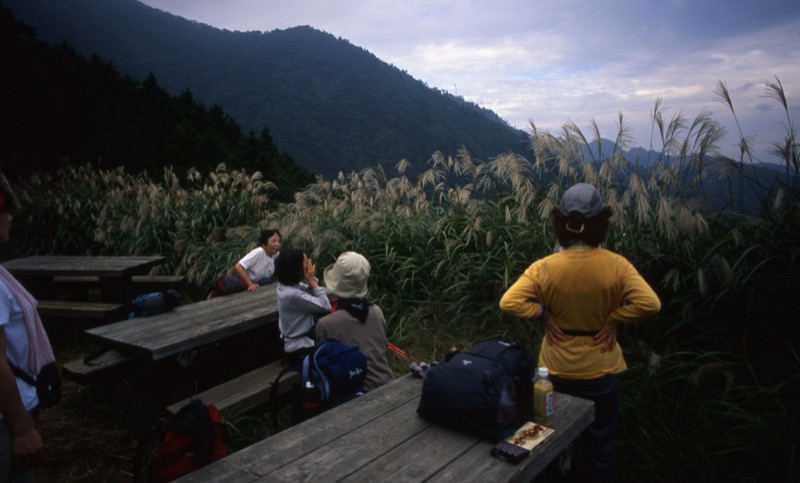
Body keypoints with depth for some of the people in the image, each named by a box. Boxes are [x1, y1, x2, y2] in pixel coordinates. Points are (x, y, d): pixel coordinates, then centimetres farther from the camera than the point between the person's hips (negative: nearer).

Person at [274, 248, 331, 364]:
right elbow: (325, 306, -28)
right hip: (298, 349, -9)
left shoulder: (284, 285, -3)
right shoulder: (293, 295, -32)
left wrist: (312, 279, -10)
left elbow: (312, 296, 6)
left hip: (294, 340, 9)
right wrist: (312, 281, -23)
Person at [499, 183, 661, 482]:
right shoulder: (616, 265, -16)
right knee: (600, 443, 21)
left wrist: (543, 313, -11)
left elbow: (508, 303, -24)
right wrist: (614, 319, -11)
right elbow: (650, 304, -23)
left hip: (558, 370, 0)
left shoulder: (545, 268, -18)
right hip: (601, 370, 0)